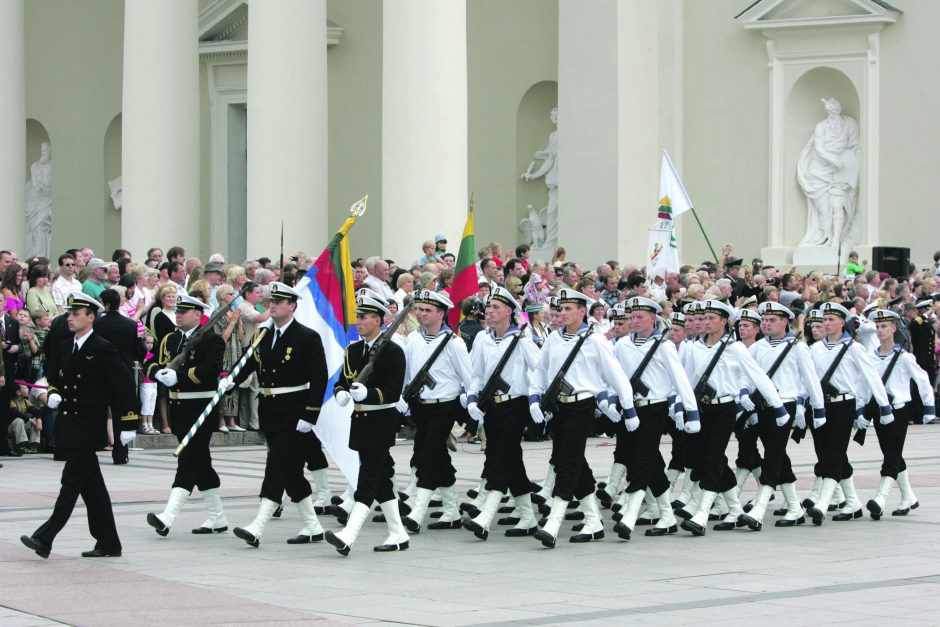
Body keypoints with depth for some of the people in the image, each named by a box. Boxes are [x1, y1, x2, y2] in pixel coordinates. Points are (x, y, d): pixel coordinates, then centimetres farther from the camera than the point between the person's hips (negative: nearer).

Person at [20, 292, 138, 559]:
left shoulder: (103, 350, -9)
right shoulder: (65, 348, 13)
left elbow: (125, 385, -9)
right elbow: (54, 376, 27)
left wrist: (128, 425, -10)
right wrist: (53, 394, 3)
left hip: (89, 426, -8)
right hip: (69, 425, 8)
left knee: (71, 481, -10)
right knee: (91, 486, 11)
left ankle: (45, 539, -15)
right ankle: (108, 543, 16)